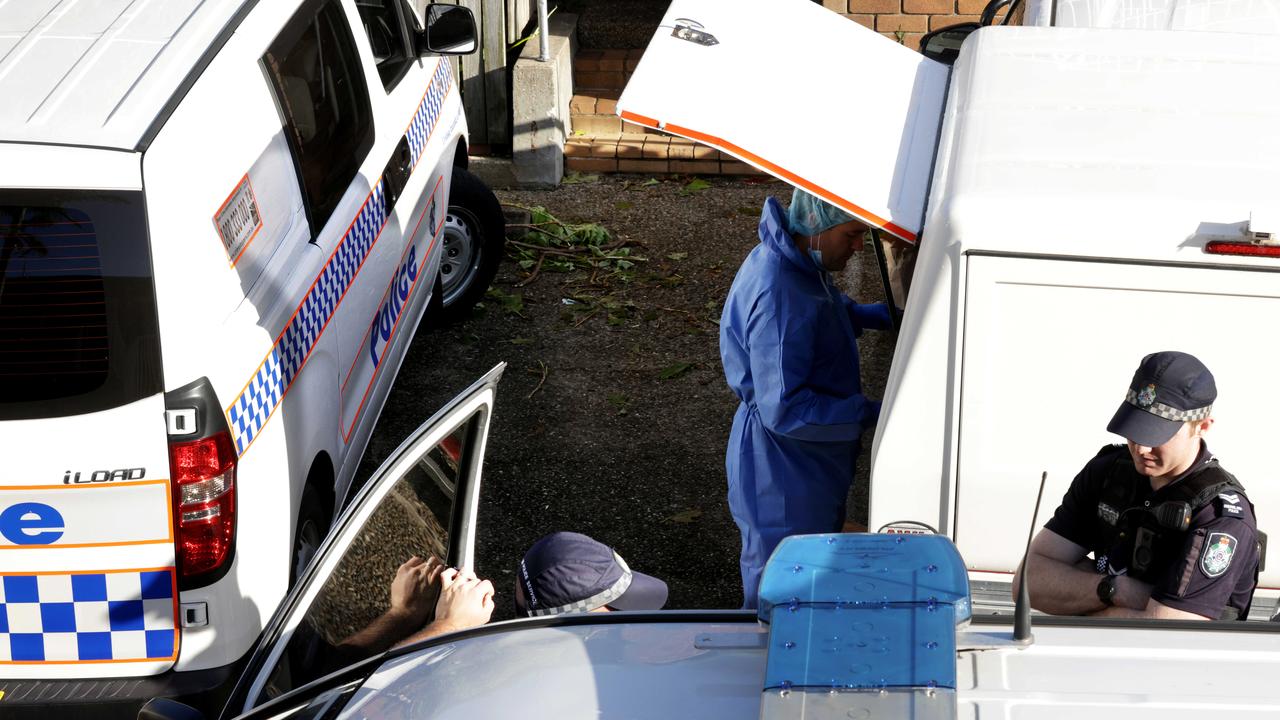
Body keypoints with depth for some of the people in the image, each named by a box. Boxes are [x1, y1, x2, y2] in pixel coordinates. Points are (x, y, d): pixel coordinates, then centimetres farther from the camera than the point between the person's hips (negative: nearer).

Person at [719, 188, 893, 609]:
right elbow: (783, 409, -32)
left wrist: (881, 315, 8)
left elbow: (830, 309, 24)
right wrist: (870, 414, -30)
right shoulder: (778, 297, -32)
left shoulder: (802, 265, 0)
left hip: (809, 466, 10)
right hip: (782, 480, -10)